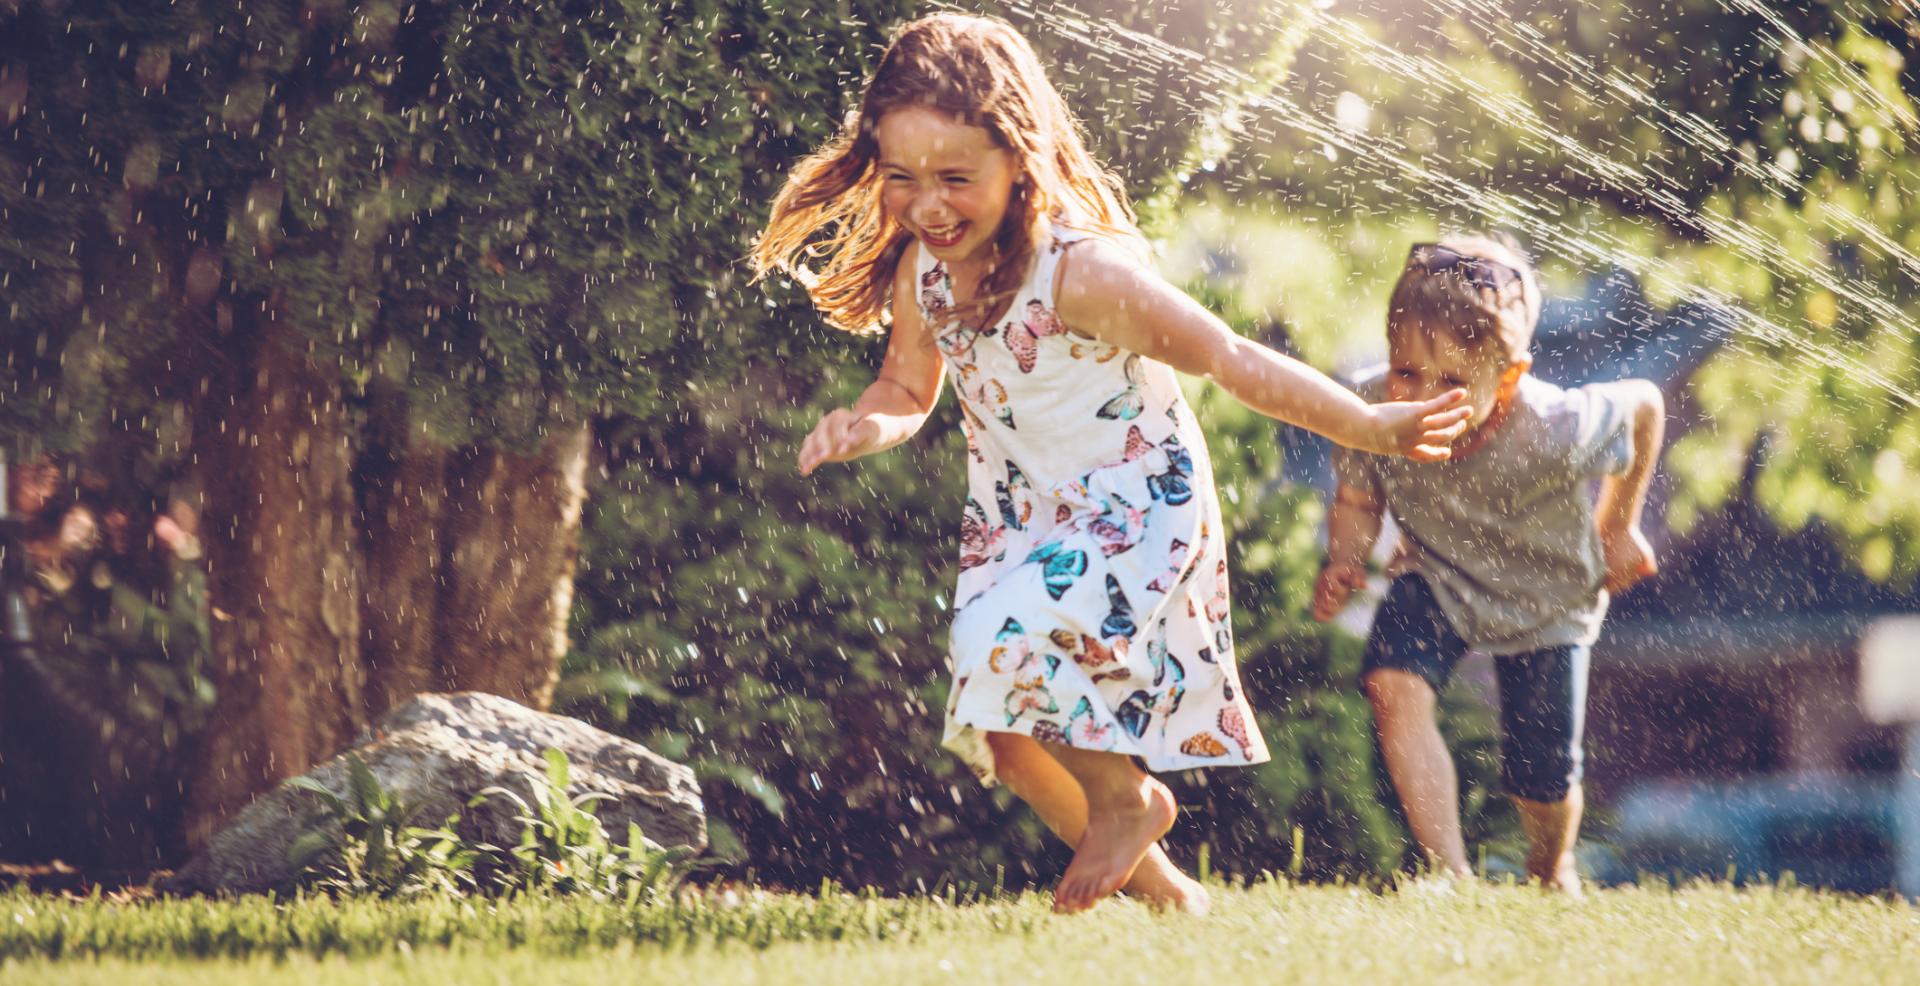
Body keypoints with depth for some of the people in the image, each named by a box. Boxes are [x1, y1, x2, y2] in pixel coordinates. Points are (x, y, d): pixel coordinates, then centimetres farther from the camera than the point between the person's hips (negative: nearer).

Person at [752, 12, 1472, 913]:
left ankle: (1127, 798, 0)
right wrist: (868, 425, -19)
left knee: (1010, 644, -30)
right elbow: (907, 389, 5)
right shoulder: (919, 271, -11)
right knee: (999, 735, 9)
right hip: (1016, 518, 7)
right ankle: (1158, 888, 33)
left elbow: (1228, 359, -25)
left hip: (1136, 507, -7)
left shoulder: (1083, 272, -31)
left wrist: (1371, 429, -22)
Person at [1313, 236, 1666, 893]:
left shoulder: (1555, 434, -39)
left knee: (1542, 781, 7)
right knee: (1394, 686, -28)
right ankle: (1451, 875, -18)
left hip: (1543, 598, -1)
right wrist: (1344, 565, -31)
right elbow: (1357, 503, -10)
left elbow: (1644, 406, -16)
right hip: (1438, 580, 2)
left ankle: (1551, 873, 45)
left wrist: (1619, 529, -5)